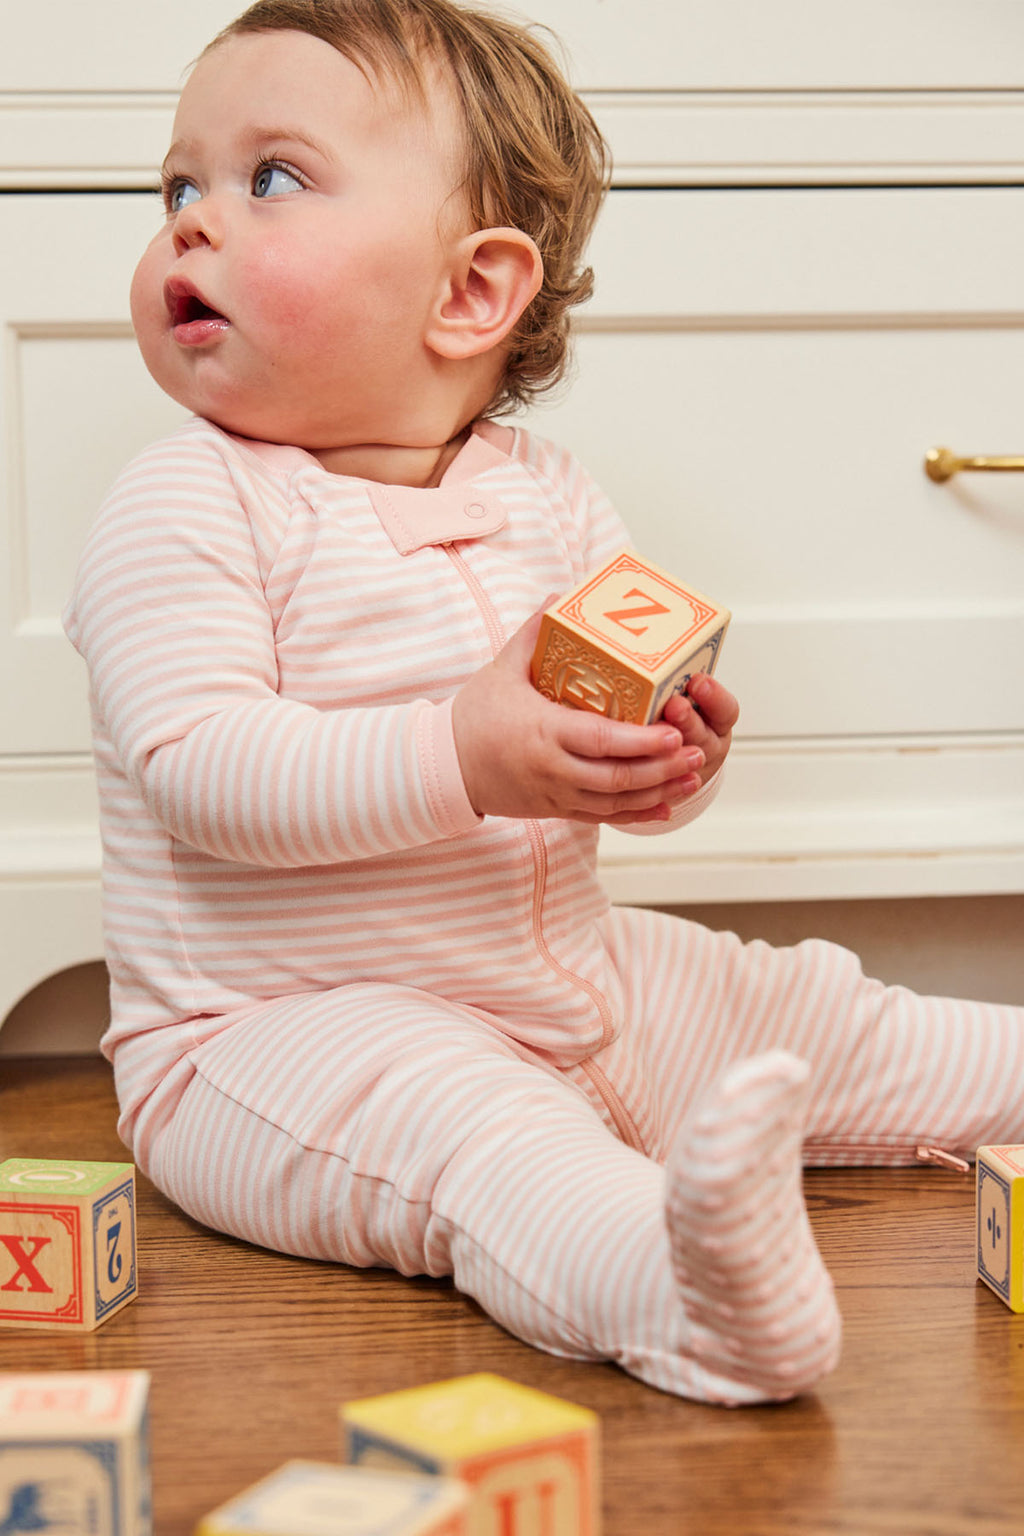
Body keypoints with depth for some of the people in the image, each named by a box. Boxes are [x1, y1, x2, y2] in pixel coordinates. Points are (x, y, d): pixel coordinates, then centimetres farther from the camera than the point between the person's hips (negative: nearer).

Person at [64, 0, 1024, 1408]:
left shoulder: (549, 500, 5)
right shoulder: (189, 506, -11)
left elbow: (621, 775, 8)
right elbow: (198, 767, -24)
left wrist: (673, 759, -16)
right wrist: (457, 759, -34)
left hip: (572, 991, 6)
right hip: (282, 1032, -6)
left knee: (828, 1026, 9)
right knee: (468, 1128, -36)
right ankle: (662, 1282, -58)